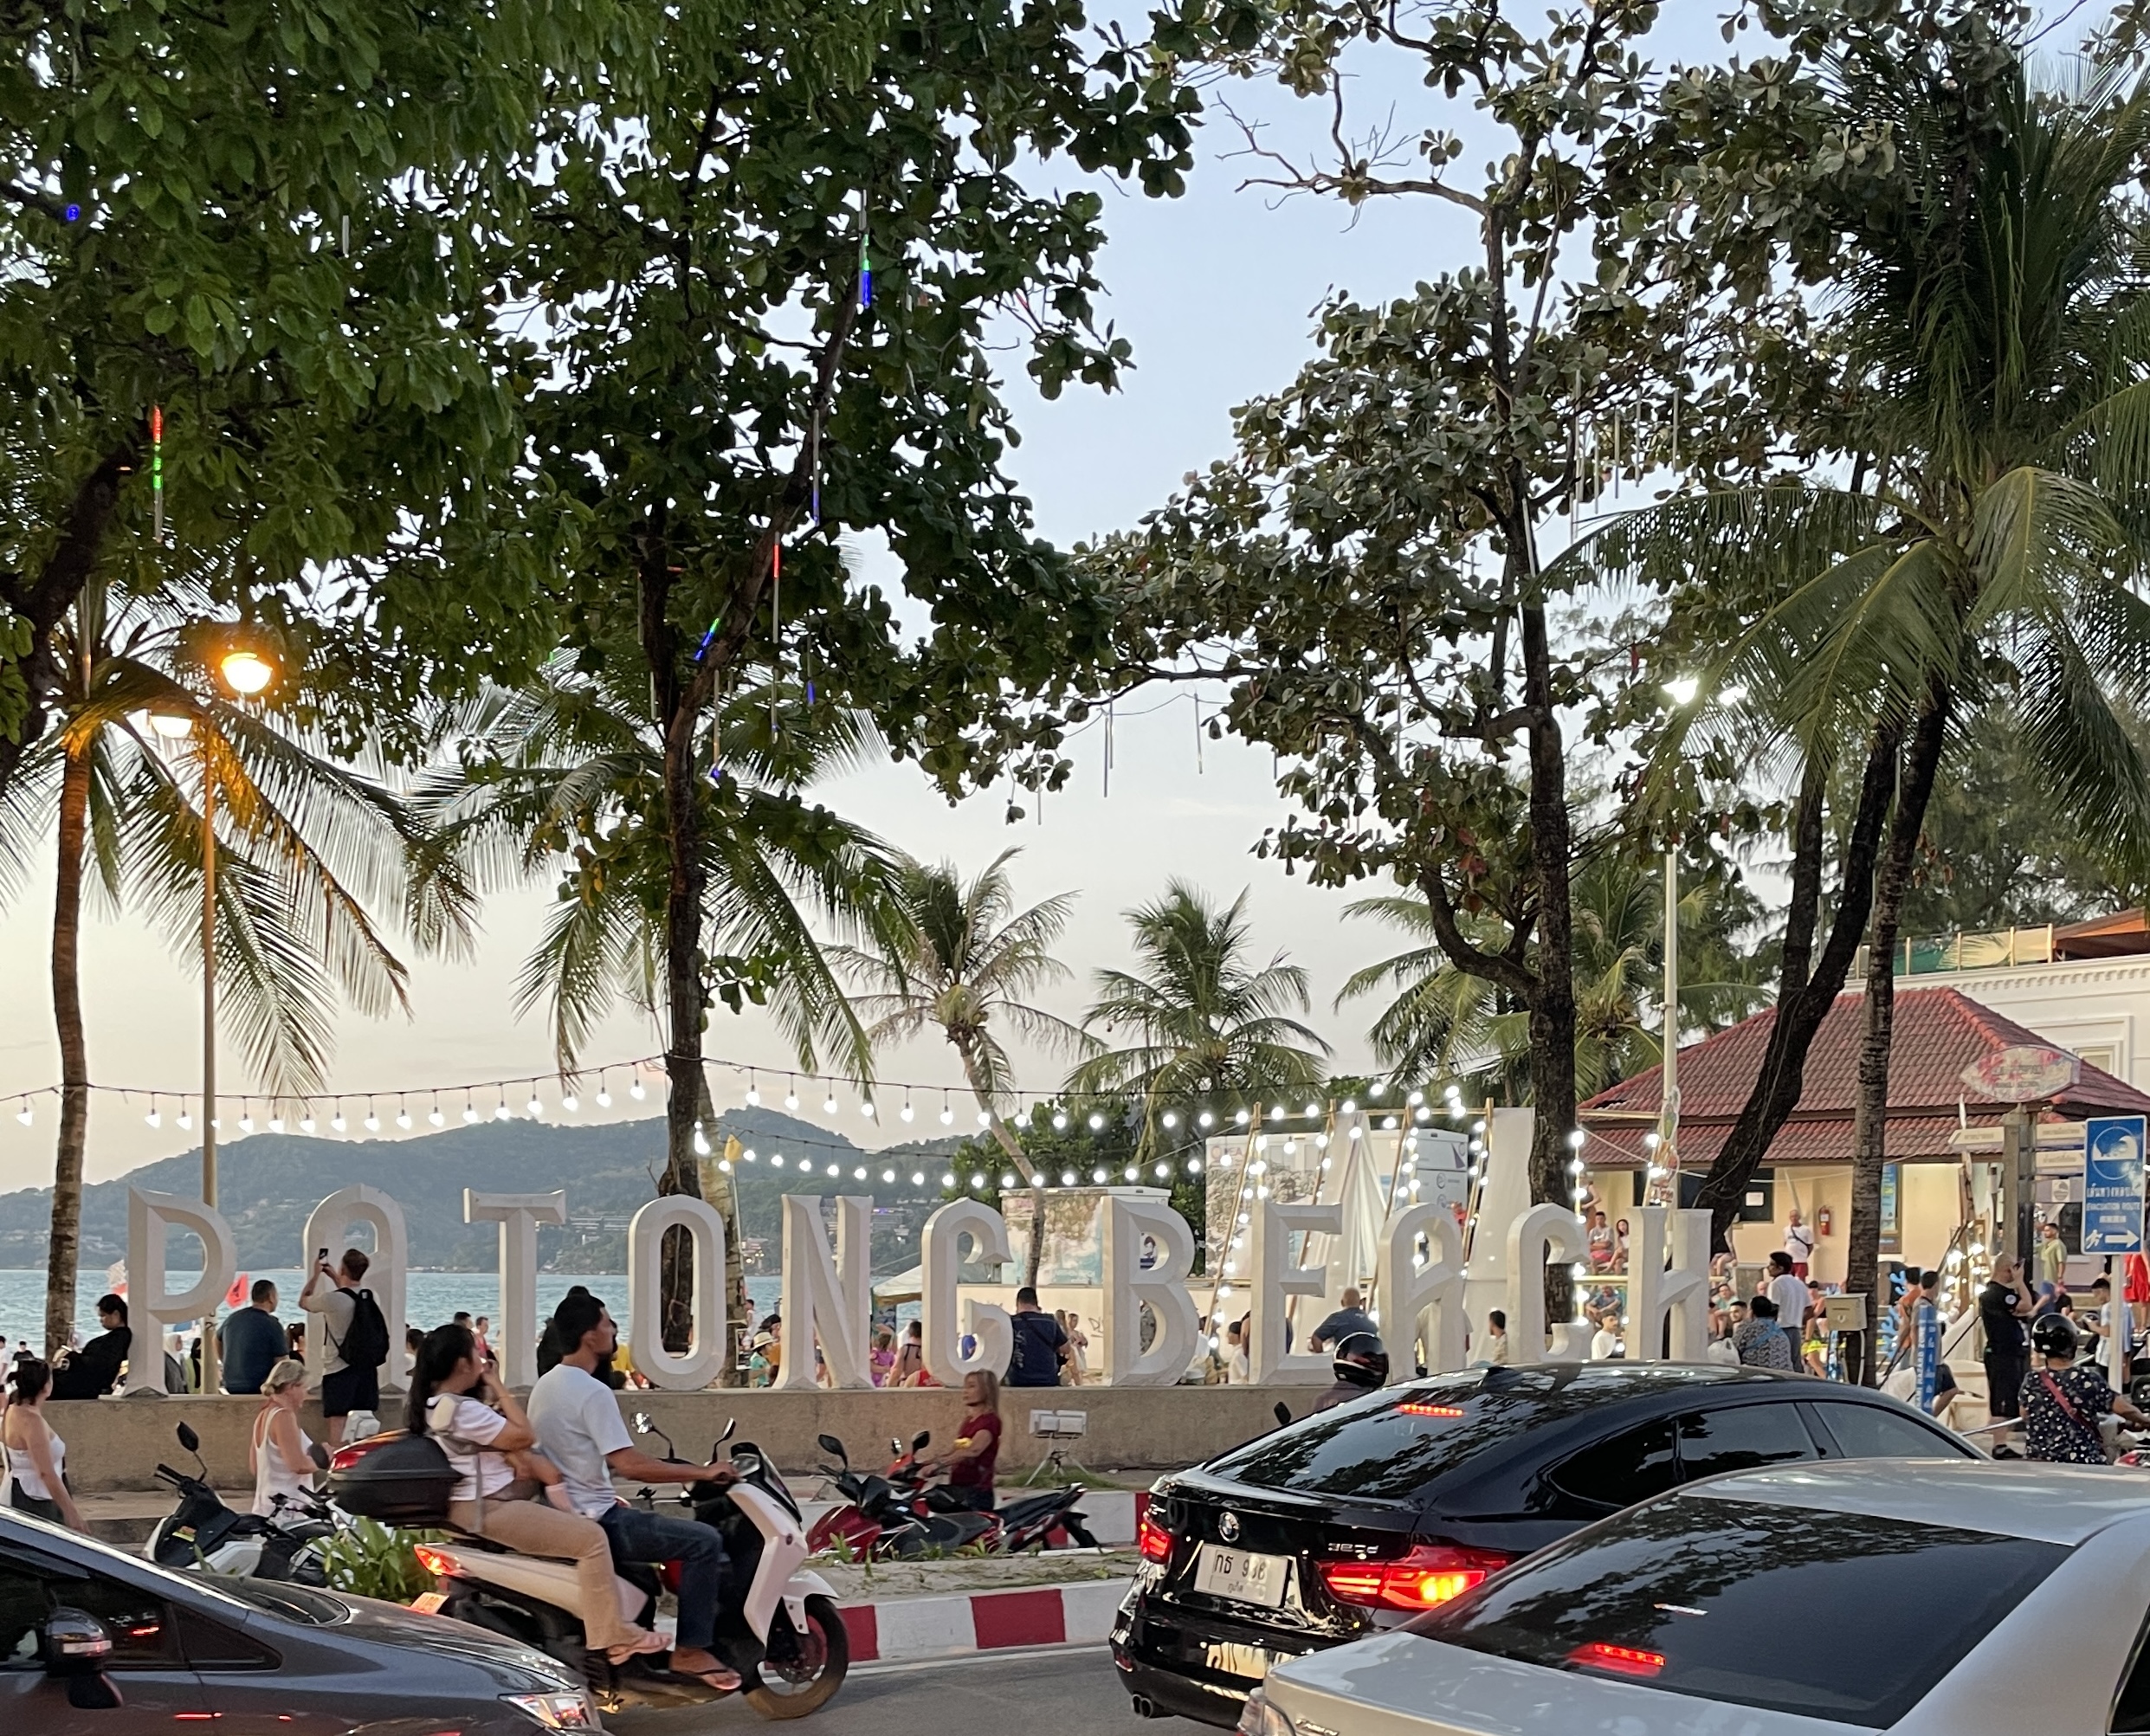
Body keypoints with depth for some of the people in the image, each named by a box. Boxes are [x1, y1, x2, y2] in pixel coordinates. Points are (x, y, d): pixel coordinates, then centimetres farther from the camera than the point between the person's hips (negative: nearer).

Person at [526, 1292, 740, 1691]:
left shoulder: (545, 1385, 12)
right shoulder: (593, 1392, -18)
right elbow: (628, 1464, -25)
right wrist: (701, 1472, -19)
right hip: (594, 1520, -10)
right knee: (703, 1542, -13)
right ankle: (690, 1650, -10)